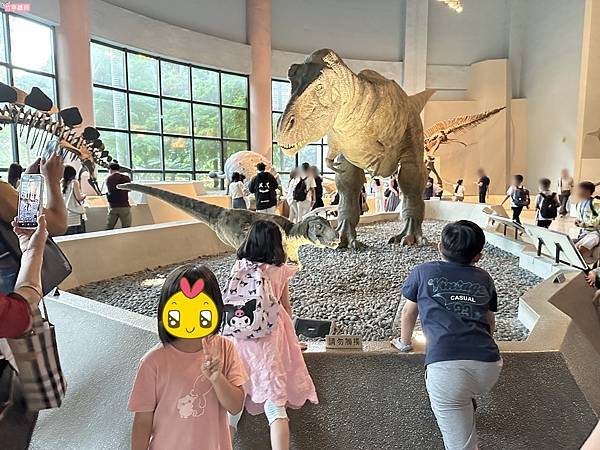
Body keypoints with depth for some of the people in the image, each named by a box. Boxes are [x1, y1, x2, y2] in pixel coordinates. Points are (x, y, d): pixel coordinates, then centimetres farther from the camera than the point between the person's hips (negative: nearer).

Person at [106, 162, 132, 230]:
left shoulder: (108, 179, 0)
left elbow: (109, 191, 9)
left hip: (113, 207, 1)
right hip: (124, 206, -1)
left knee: (109, 229, 10)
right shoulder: (126, 178, -2)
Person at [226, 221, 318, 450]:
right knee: (275, 403, 0)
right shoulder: (280, 270, 0)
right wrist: (288, 334, 29)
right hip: (269, 338, -1)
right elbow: (286, 308, 10)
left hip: (238, 336, 2)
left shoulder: (238, 266, 2)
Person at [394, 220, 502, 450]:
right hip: (490, 368, 4)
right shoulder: (484, 278, 21)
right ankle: (466, 403, 42)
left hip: (446, 368, -4)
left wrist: (405, 341, 47)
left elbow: (409, 312, 28)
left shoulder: (423, 272, 15)